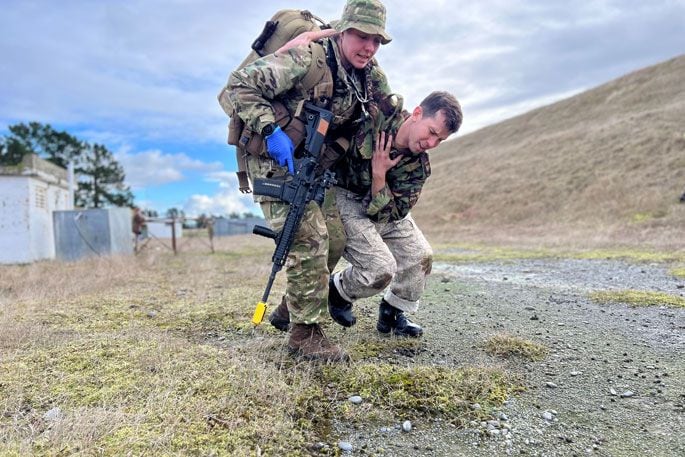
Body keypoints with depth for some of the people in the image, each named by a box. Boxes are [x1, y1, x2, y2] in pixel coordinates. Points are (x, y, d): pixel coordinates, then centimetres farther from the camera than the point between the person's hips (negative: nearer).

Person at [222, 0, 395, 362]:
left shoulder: (372, 77, -1)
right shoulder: (306, 60, -24)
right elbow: (240, 84, -24)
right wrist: (270, 130, -34)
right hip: (273, 157, -8)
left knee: (333, 234, 8)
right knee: (309, 238, -17)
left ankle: (293, 305, 26)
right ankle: (305, 332, -5)